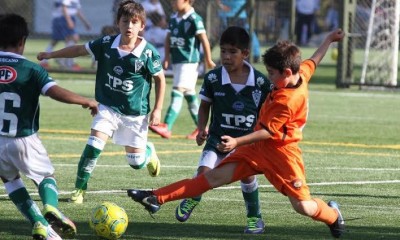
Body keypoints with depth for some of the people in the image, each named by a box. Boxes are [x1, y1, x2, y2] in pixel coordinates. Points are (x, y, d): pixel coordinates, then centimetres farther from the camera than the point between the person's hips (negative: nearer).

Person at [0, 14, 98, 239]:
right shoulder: (31, 69, -13)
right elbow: (56, 92, -24)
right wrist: (87, 101, -12)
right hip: (25, 140, -2)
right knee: (47, 176, 20)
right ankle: (51, 208, -14)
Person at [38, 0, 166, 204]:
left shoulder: (148, 53, -16)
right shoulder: (106, 44, -10)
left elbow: (160, 79, -3)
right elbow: (80, 49, 5)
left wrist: (157, 110, -5)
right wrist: (51, 55, 6)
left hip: (135, 113, -1)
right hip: (108, 108, 1)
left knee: (136, 162, 6)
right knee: (93, 147, -18)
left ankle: (149, 152, 43)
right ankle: (80, 189, -3)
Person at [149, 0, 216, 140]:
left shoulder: (194, 19, -13)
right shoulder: (173, 19, 11)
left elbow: (204, 39, -10)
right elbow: (168, 38, 14)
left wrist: (208, 60, -6)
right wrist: (167, 57, 1)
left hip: (189, 62, -9)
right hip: (176, 61, 9)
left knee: (177, 93, -16)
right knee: (189, 95, 14)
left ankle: (167, 127, -24)